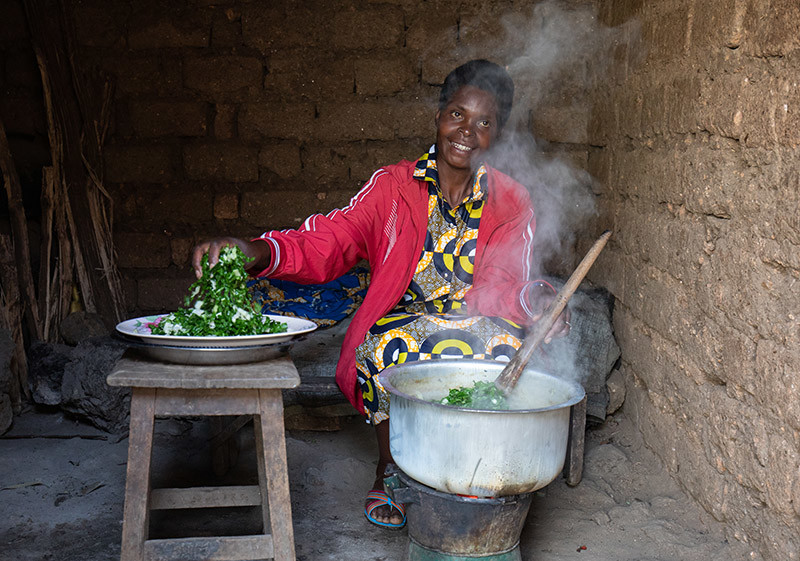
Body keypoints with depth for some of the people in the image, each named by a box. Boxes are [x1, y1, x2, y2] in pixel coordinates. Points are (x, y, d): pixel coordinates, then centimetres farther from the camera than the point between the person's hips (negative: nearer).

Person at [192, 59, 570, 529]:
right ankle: (389, 471, -9)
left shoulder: (511, 202, 4)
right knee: (392, 349, -35)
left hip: (474, 320, 1)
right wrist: (259, 252, -34)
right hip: (401, 318, -1)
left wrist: (535, 300, -29)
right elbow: (332, 243, -15)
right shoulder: (392, 186, -1)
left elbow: (507, 282, -3)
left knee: (507, 345, -32)